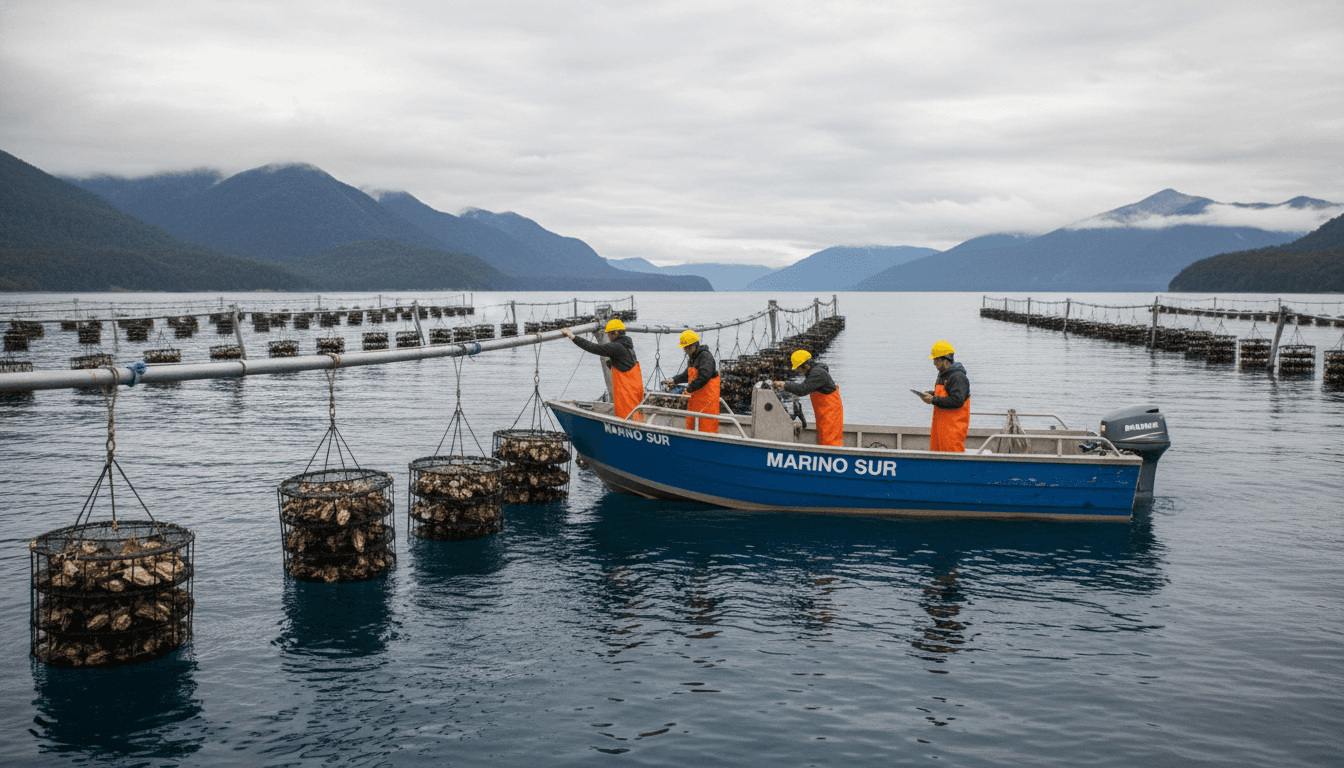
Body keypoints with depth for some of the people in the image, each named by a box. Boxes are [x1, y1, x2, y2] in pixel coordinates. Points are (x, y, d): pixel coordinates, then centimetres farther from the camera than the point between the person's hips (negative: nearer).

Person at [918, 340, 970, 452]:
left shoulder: (958, 377, -16)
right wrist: (930, 394, 9)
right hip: (940, 424, 10)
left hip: (953, 425, -10)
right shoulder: (943, 374, 17)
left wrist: (933, 400, -21)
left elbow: (957, 401, -25)